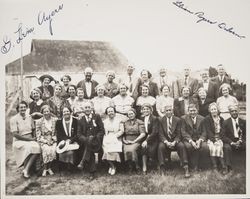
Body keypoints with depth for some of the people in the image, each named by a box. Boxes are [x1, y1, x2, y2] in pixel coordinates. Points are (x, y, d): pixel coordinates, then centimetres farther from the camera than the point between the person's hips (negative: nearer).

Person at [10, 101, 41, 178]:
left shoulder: (29, 117, 11)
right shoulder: (14, 119, -3)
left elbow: (33, 130, 16)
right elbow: (15, 134, -10)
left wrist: (33, 138, -4)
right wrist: (29, 139, -14)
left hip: (30, 140, 4)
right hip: (19, 141, -4)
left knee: (37, 147, -29)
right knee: (28, 147, -35)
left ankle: (26, 169, -24)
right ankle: (26, 170, -19)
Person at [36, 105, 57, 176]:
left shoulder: (55, 120, 4)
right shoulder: (39, 122, 2)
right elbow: (38, 135, 1)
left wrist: (53, 139, -9)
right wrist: (46, 141, -10)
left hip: (53, 140, 1)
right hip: (43, 141, -1)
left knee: (53, 150, -28)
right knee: (46, 150, -30)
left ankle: (49, 168, -6)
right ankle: (45, 168, -10)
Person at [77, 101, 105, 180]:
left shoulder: (97, 117, 7)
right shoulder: (81, 120, 13)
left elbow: (102, 131, 2)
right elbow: (79, 134, 5)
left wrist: (94, 137, -13)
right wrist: (86, 139, -15)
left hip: (96, 141, -2)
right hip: (85, 142, 2)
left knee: (90, 141, -33)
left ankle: (83, 162, -28)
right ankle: (92, 172, -22)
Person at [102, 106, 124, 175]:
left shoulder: (119, 120, 10)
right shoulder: (105, 121, 18)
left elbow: (122, 131, 1)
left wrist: (114, 136, -10)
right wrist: (106, 137, -8)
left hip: (116, 139, -2)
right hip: (107, 139, 2)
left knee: (114, 151, -27)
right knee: (107, 151, -25)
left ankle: (112, 166, 0)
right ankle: (113, 166, -1)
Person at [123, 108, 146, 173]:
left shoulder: (139, 122, 8)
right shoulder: (125, 123, 19)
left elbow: (143, 134, -2)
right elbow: (122, 134, 18)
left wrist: (134, 141, -9)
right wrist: (124, 140, -2)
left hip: (136, 141, -2)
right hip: (127, 142, 3)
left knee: (132, 149, -34)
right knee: (126, 150, -30)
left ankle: (137, 167, -15)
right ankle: (130, 167, -13)